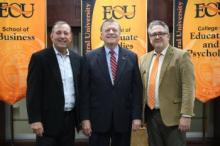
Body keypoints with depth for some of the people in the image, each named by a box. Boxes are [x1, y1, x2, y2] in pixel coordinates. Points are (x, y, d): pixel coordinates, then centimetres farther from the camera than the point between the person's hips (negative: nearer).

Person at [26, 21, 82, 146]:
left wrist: (82, 117, 11)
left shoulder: (77, 59, 7)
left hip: (70, 118, 5)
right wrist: (35, 120, -15)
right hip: (49, 120, -5)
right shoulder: (39, 58, -7)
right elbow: (33, 91, -10)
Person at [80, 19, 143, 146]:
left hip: (124, 118, 1)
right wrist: (85, 118, -6)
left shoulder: (131, 57, 3)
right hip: (98, 118, -1)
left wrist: (137, 116, -4)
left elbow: (137, 88, 2)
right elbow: (85, 91, -2)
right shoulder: (90, 58, 0)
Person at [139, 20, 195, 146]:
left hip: (172, 115, -5)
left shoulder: (181, 56, -6)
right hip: (150, 115, 5)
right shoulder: (144, 58, 12)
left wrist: (186, 115, -17)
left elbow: (188, 87, -12)